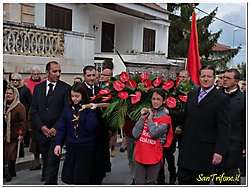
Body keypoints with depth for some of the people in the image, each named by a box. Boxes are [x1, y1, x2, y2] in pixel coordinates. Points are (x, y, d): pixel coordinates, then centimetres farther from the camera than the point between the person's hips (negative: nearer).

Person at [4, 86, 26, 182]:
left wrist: (21, 133, -17)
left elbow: (23, 122, -13)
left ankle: (9, 173, 10)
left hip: (14, 135, -7)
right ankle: (12, 172, 24)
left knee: (11, 155, -3)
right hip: (5, 134, 7)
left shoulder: (20, 107, -12)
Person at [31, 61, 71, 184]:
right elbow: (34, 110, 6)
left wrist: (56, 128, -12)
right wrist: (42, 127, -5)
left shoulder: (66, 88, -3)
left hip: (57, 131, -4)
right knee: (46, 160, 15)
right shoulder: (38, 88, 8)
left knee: (52, 161, -6)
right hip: (42, 131, 4)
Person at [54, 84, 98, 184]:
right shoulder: (68, 109, 4)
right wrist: (58, 143, -1)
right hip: (71, 147, 3)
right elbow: (61, 127, 4)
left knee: (82, 177, 1)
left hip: (86, 147, -3)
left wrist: (92, 111, -18)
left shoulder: (89, 109, -5)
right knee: (68, 175, 6)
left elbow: (90, 127, -16)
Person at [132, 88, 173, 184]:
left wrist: (150, 118, -7)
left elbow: (154, 133, -20)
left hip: (154, 156, -3)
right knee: (138, 182, 10)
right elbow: (135, 134, -1)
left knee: (151, 183, 10)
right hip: (140, 155, 3)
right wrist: (142, 118, -7)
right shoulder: (146, 113, 8)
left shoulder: (165, 118, -3)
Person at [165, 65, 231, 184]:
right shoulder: (192, 94, 12)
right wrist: (169, 112, 4)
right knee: (183, 179, 10)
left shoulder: (221, 99, -8)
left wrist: (220, 151, -16)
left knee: (200, 183, 7)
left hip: (205, 151, -5)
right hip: (187, 147, 5)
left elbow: (224, 129, -11)